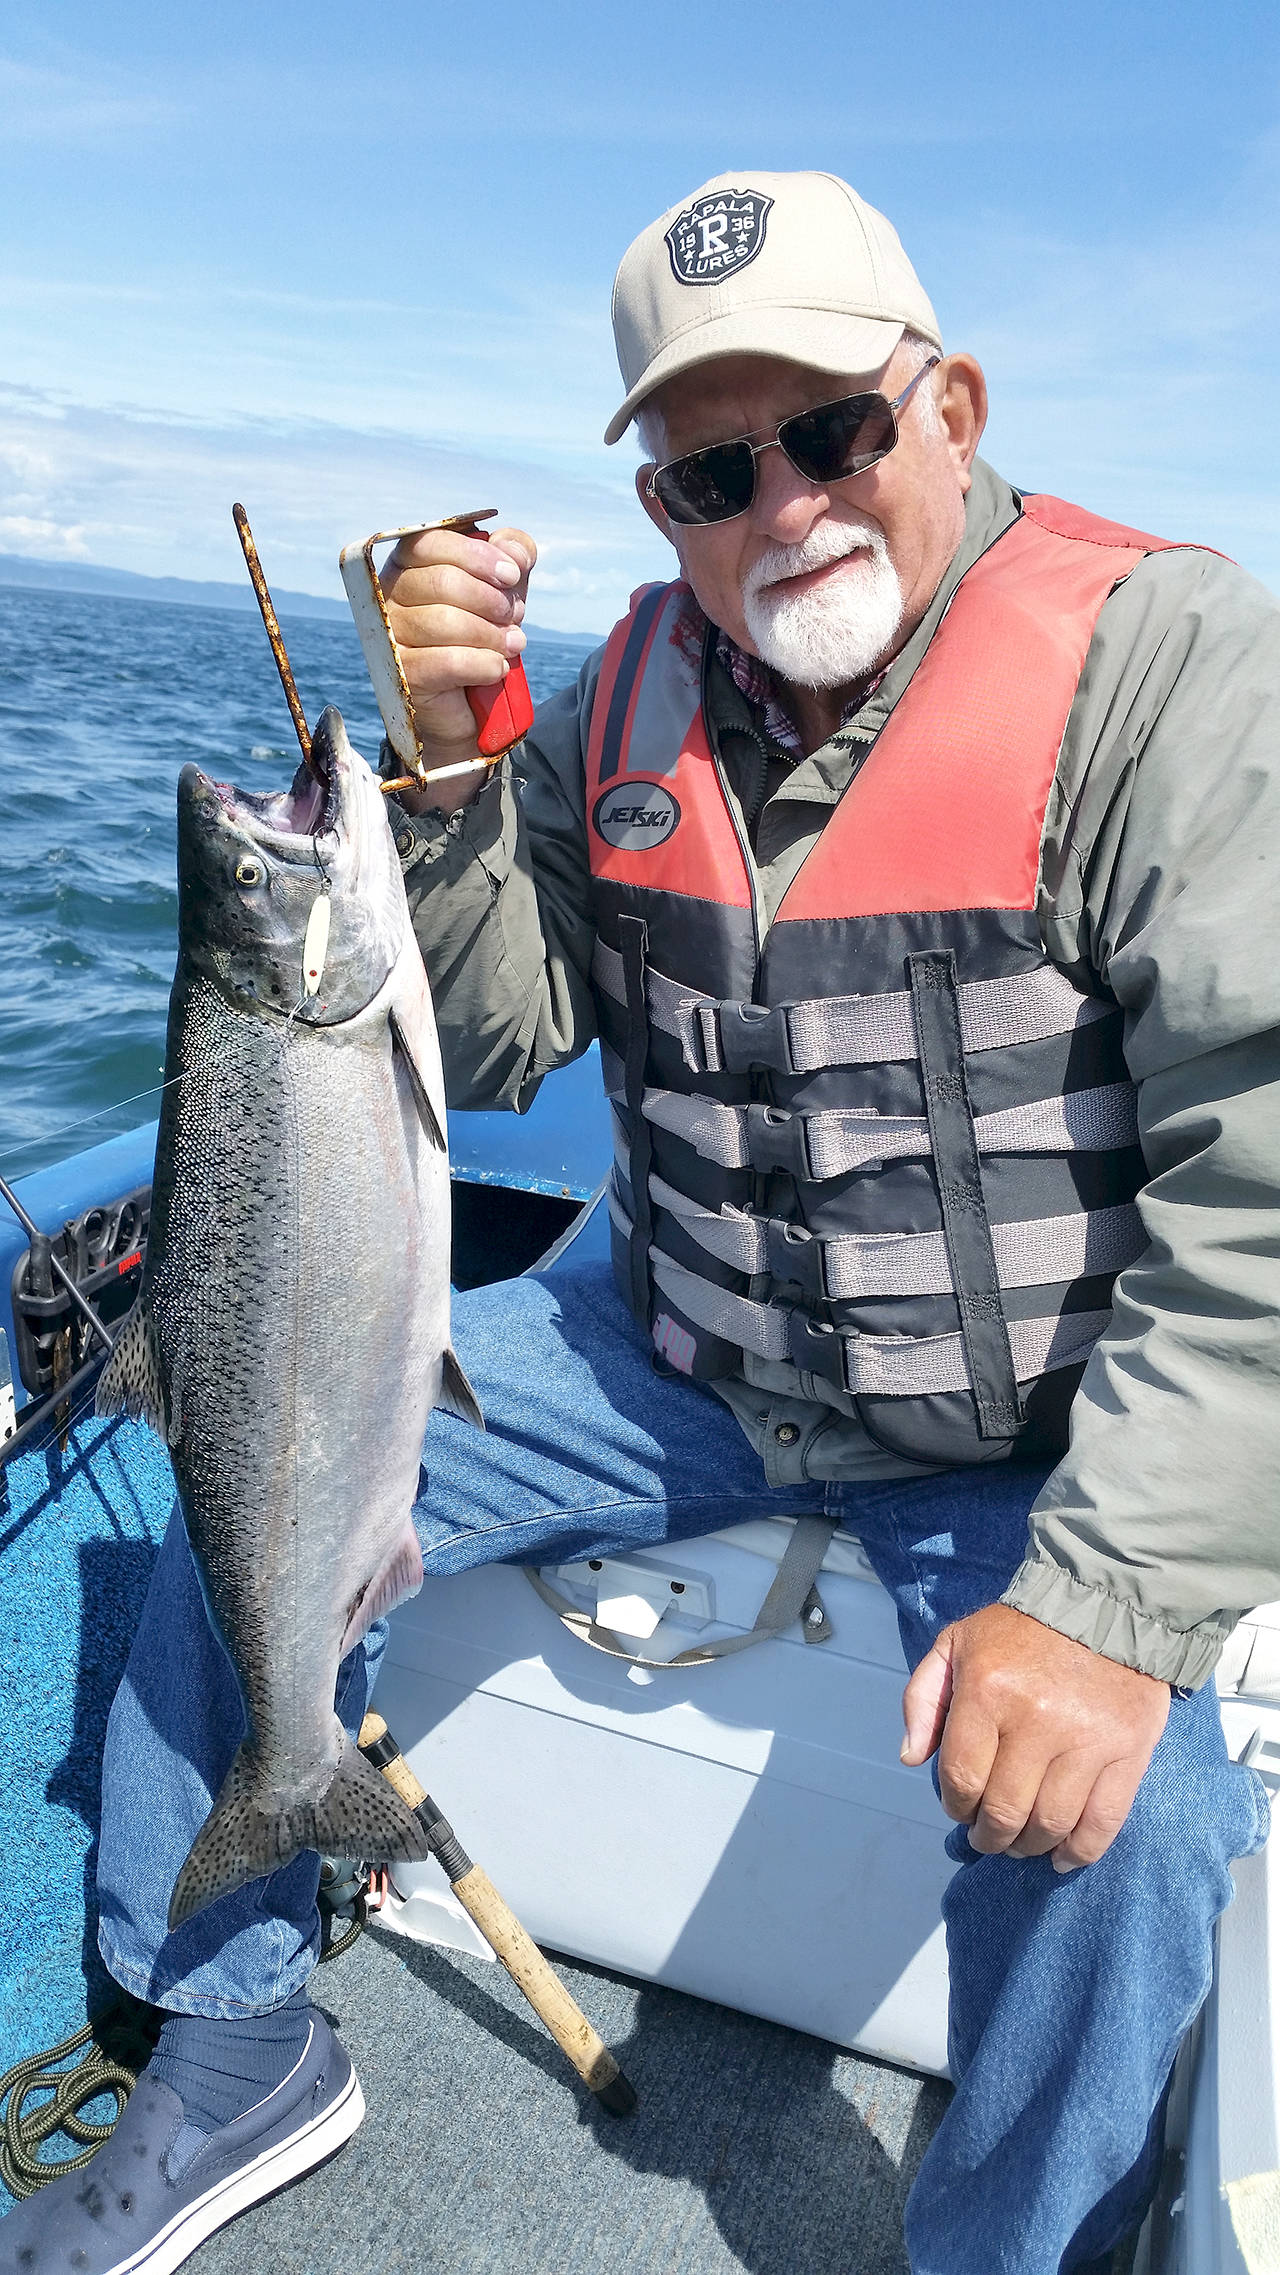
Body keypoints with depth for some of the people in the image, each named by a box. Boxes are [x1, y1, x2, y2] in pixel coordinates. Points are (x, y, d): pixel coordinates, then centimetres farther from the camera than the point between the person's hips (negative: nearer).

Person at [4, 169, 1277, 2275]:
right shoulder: (640, 685, 1)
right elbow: (494, 1046, 2)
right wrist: (447, 775, -14)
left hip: (1028, 1446, -4)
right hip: (679, 1364, 5)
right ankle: (238, 2053, 21)